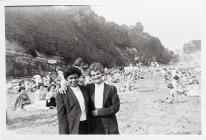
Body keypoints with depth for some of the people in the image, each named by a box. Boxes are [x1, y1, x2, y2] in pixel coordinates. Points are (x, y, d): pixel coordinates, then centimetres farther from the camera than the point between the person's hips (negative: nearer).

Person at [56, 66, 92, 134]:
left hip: (86, 126, 5)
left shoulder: (84, 89, 9)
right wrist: (64, 132, -12)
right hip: (72, 128, -4)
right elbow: (61, 114, -8)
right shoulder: (62, 93, -6)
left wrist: (90, 127, 11)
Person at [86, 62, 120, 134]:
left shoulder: (111, 88, -3)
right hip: (95, 127, 2)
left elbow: (116, 107, -7)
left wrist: (99, 111, -12)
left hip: (110, 126, -2)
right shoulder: (89, 88, 5)